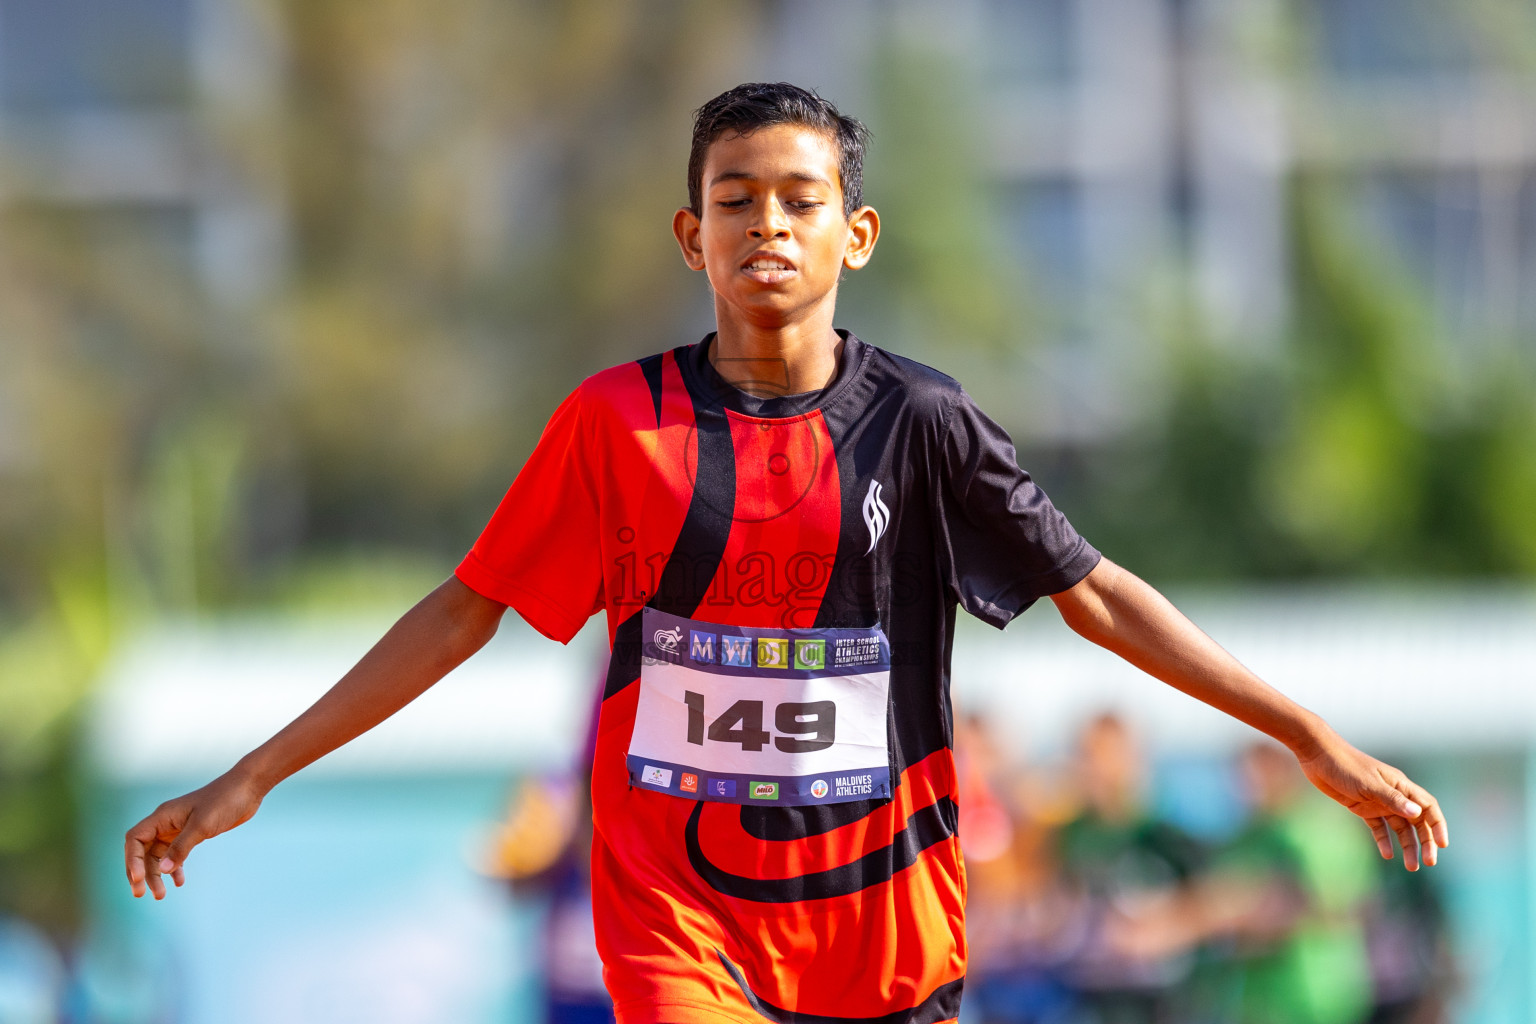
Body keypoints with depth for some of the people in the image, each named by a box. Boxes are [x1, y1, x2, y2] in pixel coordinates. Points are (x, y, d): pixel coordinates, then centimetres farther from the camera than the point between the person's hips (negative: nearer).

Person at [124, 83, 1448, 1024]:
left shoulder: (920, 423, -1)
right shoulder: (618, 421, -1)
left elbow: (1096, 595, 4)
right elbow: (465, 611, 5)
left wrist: (1313, 736, 1)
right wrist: (249, 780, 2)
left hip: (879, 905, 1)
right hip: (678, 901, -1)